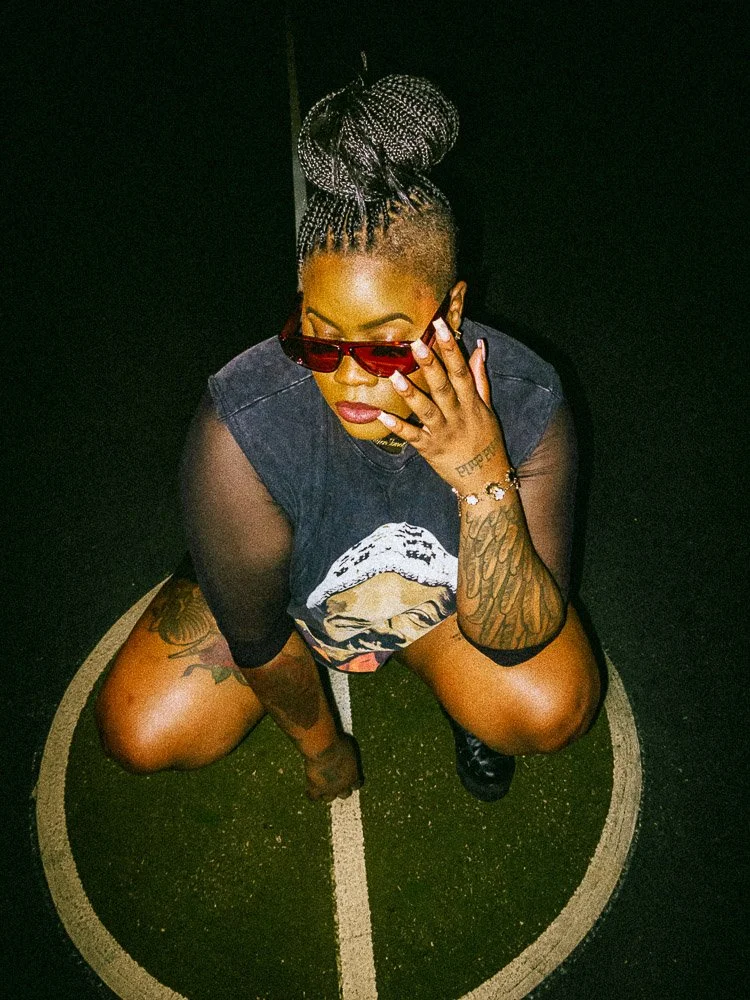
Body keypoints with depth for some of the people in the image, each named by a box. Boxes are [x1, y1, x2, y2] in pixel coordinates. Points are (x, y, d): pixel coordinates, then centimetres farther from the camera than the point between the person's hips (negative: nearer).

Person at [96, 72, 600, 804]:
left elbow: (514, 639, -29)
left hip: (448, 589, 0)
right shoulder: (242, 430, -37)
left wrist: (485, 482, -45)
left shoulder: (525, 406, -32)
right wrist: (322, 748, -4)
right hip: (285, 596, 1)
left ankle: (462, 699, 13)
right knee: (140, 733, -13)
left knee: (554, 708, -24)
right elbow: (254, 633, -20)